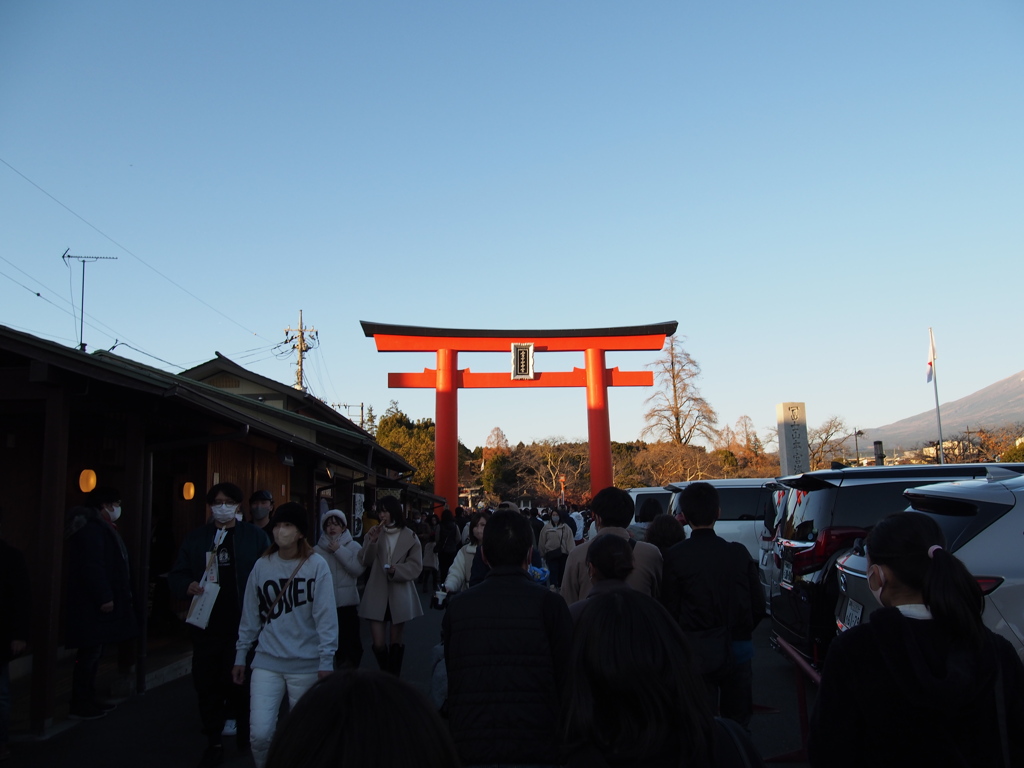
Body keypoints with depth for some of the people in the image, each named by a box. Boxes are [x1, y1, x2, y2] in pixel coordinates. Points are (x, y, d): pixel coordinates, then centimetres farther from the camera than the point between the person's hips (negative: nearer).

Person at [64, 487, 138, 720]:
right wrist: (104, 597, -23)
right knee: (89, 653, -5)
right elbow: (92, 567, -24)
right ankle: (80, 705, 2)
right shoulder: (91, 528, -16)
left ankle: (88, 700, 22)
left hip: (96, 603, 11)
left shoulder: (101, 527, 18)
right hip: (92, 605, -11)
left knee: (93, 653, 15)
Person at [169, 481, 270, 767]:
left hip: (244, 624, -2)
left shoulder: (255, 536, 1)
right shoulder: (195, 538, 8)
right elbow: (176, 576, 9)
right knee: (207, 682, 7)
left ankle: (244, 735, 28)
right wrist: (188, 586, -13)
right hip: (207, 624, 2)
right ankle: (214, 741, 22)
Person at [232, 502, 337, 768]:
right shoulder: (262, 566, 2)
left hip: (306, 664, -2)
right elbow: (250, 616, 8)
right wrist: (240, 655, 10)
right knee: (259, 733, -5)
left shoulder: (316, 565, -8)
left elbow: (326, 616, -9)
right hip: (267, 661, 2)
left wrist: (326, 661, -11)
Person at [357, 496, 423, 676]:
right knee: (378, 643, -2)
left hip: (399, 595, -1)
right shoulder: (375, 533, 5)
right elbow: (365, 561, -3)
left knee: (395, 641, 11)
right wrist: (372, 541, -18)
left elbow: (416, 565, -5)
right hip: (377, 595, 1)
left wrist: (396, 570, -22)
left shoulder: (409, 537, -2)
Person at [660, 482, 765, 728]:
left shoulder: (675, 556, -12)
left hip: (698, 653, -3)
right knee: (738, 724, 16)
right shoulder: (739, 552, -2)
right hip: (738, 650, 3)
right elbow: (758, 606, 3)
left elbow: (670, 609, -11)